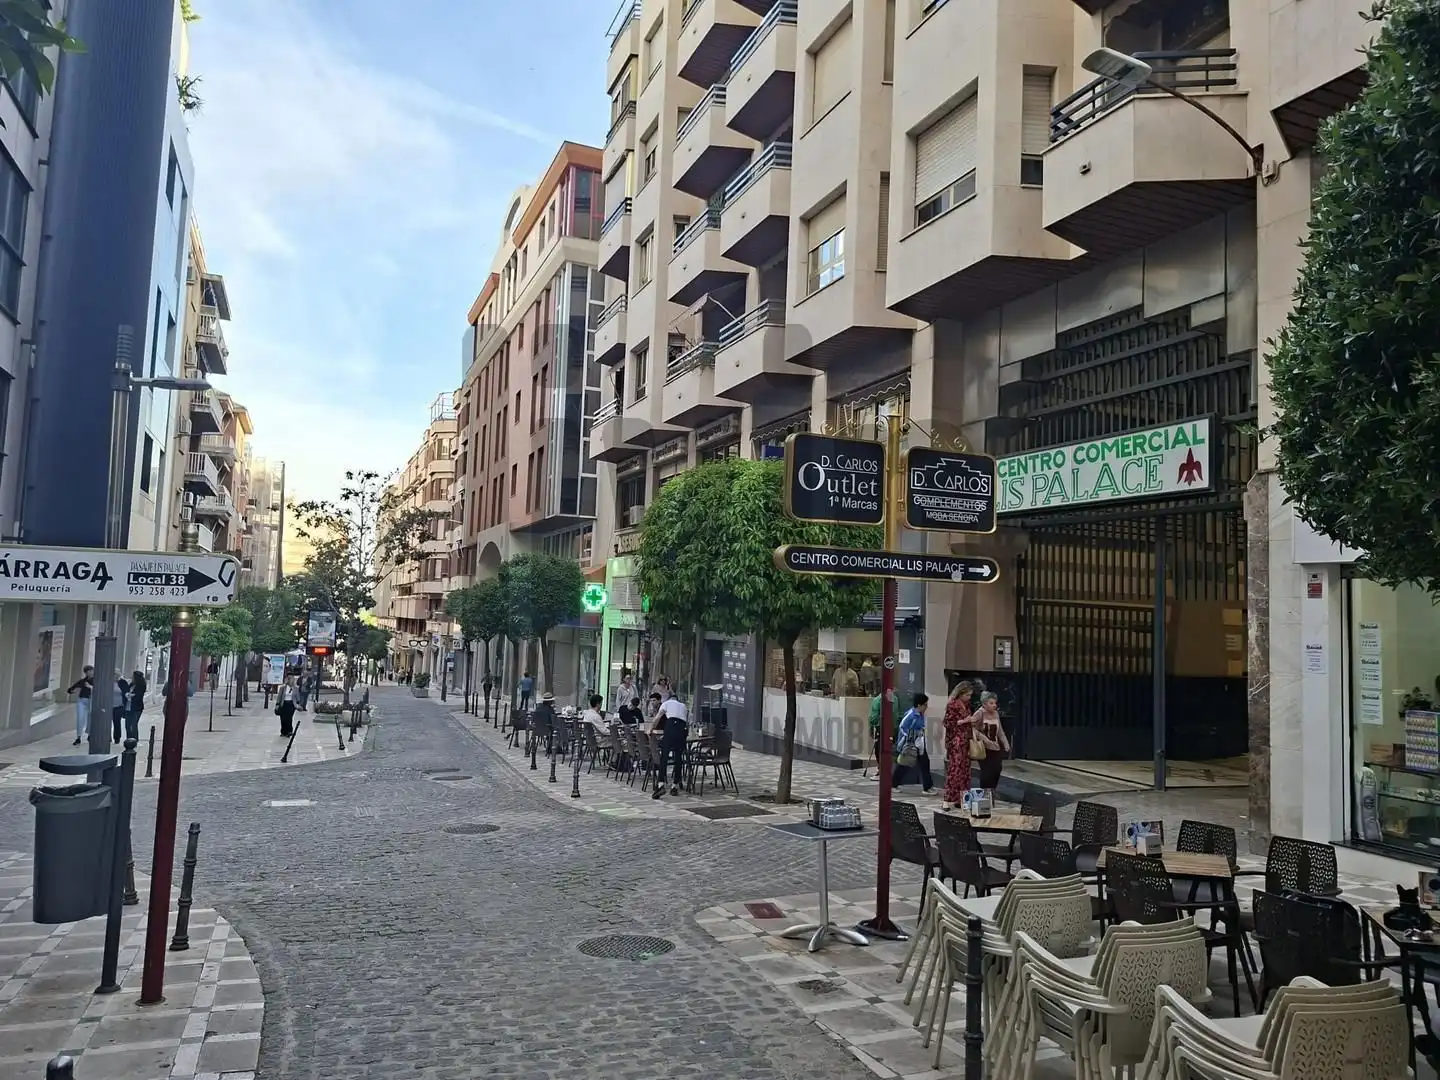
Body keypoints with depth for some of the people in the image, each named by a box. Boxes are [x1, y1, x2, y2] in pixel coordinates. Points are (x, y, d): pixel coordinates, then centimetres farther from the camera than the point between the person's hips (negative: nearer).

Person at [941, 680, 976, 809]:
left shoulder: (966, 704, 14)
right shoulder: (952, 705, -11)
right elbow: (948, 723, -15)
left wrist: (972, 724, 9)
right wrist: (964, 721, -17)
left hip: (965, 742, 8)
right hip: (955, 742, -8)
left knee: (965, 770, 7)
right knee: (954, 770, -11)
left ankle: (960, 798, 12)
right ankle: (947, 800, -10)